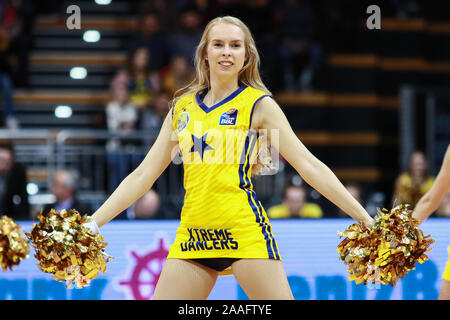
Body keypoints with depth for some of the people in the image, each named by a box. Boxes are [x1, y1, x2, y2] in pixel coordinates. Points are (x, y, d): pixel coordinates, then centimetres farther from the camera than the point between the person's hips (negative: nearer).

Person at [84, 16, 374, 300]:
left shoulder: (258, 104, 4)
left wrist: (366, 220, -3)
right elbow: (143, 175, 18)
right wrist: (92, 224, 13)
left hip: (245, 231, -4)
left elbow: (309, 165, 2)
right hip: (192, 234, 4)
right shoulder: (182, 108, 15)